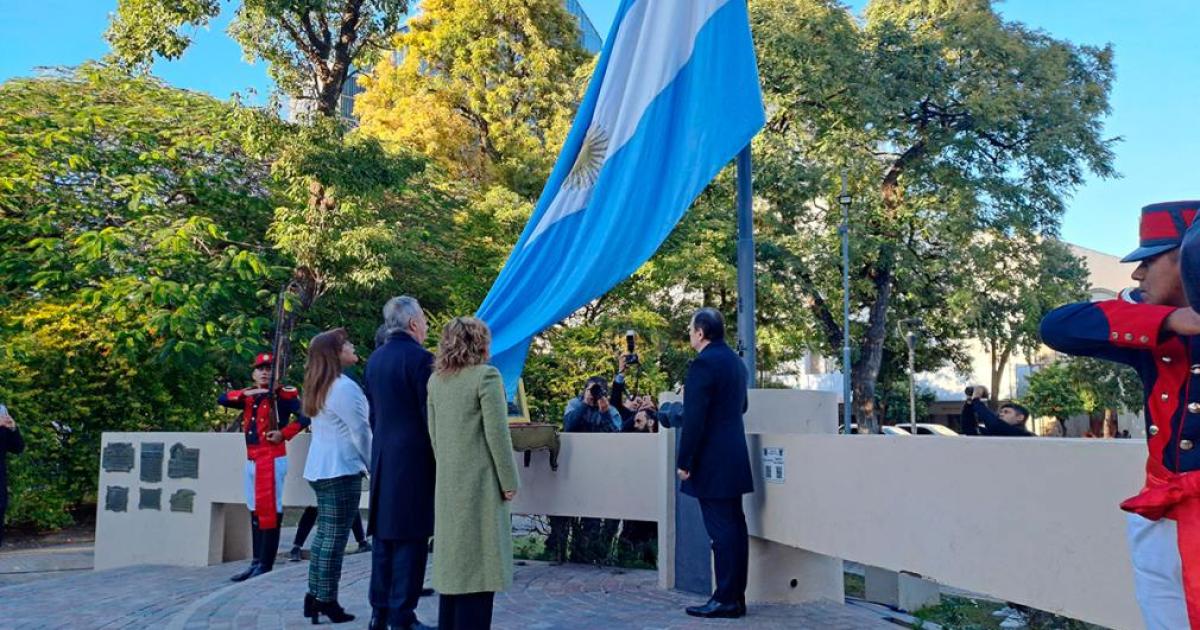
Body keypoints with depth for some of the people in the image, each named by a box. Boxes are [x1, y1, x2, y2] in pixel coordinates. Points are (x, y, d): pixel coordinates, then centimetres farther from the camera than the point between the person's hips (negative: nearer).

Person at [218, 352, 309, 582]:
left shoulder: (284, 394, -5)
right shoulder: (249, 397, 16)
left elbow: (306, 416, -15)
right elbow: (222, 399, 3)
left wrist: (284, 433, -18)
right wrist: (246, 393, -12)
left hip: (271, 459, -8)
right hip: (251, 460, 8)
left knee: (269, 510, -8)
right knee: (255, 511, 11)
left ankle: (266, 565, -6)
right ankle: (257, 561, 18)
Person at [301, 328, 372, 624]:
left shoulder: (318, 387, 14)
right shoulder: (343, 386, -16)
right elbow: (360, 432, -14)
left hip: (320, 467, 9)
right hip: (341, 469, -9)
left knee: (324, 533, 13)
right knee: (335, 537, -3)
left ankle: (315, 597, 16)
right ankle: (326, 602, 2)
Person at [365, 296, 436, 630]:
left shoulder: (375, 359, 10)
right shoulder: (420, 357, -14)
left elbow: (372, 412, 16)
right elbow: (430, 414, -14)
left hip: (382, 456, 8)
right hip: (413, 458, -8)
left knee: (384, 534, 13)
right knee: (409, 537, -2)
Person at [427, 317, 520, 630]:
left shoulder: (435, 380, 9)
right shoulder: (486, 375, -12)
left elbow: (433, 433, 11)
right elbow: (497, 433, -15)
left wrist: (447, 468, 17)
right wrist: (509, 481, -9)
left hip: (448, 484, 7)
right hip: (481, 483, -7)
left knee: (453, 558, 14)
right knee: (477, 562, -2)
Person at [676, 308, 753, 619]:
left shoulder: (704, 363, -15)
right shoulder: (735, 360, 13)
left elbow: (694, 418, -18)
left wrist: (683, 461, -14)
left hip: (712, 461, -9)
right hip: (734, 457, 9)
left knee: (721, 529, -5)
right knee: (734, 526, 11)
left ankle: (725, 599, -1)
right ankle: (736, 596, 17)